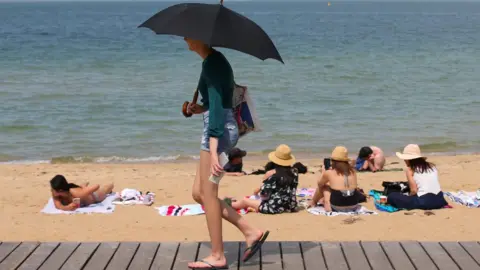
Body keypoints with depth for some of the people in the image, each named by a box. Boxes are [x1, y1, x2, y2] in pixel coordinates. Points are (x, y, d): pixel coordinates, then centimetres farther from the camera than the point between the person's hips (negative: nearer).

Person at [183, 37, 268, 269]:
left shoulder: (211, 64, -15)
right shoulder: (216, 59, 14)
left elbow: (216, 107, -23)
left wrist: (213, 151, -28)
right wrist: (202, 108, 10)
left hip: (218, 131, -10)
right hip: (226, 128, 10)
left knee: (207, 194, -2)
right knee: (198, 193, 12)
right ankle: (251, 232, 14)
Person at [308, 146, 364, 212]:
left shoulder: (329, 173, -5)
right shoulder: (352, 171, 5)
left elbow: (319, 184, 16)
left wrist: (323, 172, 35)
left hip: (337, 208, -3)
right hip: (354, 207, 3)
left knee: (325, 187, 23)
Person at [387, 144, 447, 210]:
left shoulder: (409, 169, 2)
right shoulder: (432, 165, 16)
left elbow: (414, 190, -7)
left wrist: (408, 197, 13)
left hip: (424, 201, -6)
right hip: (439, 200, 6)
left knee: (392, 196, 6)